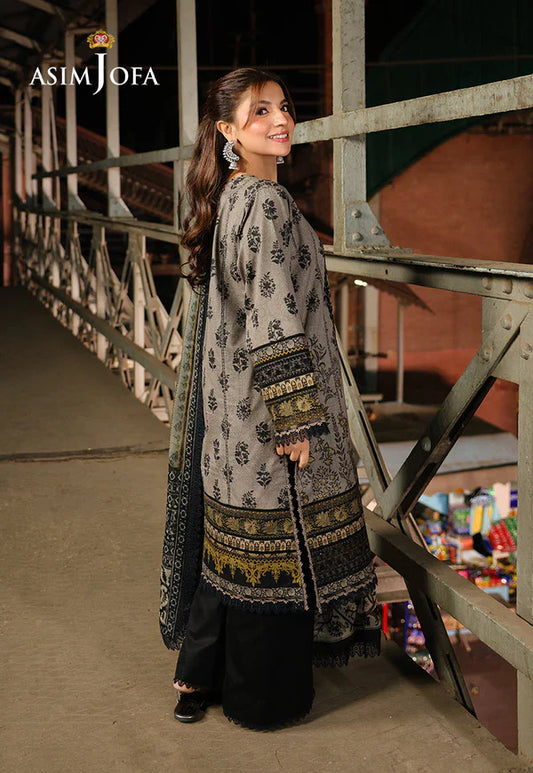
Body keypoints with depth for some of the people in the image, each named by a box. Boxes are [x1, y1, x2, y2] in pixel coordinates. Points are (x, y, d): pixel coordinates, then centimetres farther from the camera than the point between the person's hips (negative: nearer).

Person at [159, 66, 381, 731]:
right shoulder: (268, 203, -18)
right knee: (271, 545, 3)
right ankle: (263, 697, 18)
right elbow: (275, 322, -23)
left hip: (224, 402, 9)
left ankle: (198, 677, 29)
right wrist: (298, 419, -20)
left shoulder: (226, 198, 11)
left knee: (227, 536, 17)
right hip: (262, 406, -9)